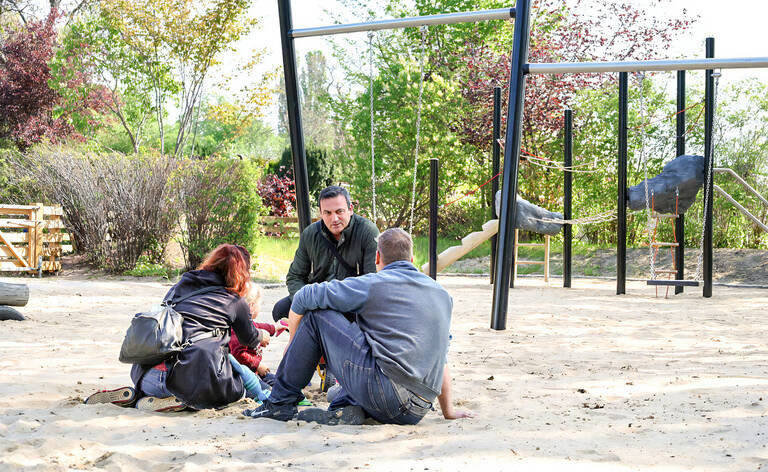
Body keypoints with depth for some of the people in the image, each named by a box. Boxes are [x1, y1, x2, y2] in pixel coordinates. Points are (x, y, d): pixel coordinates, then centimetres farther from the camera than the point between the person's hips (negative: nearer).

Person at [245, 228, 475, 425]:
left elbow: (303, 298, 8)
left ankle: (281, 402, 14)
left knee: (316, 315, 8)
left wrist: (294, 344, 24)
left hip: (385, 393, -6)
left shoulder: (372, 285, 4)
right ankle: (351, 408, 7)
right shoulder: (442, 294, 19)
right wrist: (448, 411, 33)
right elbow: (440, 358, 26)